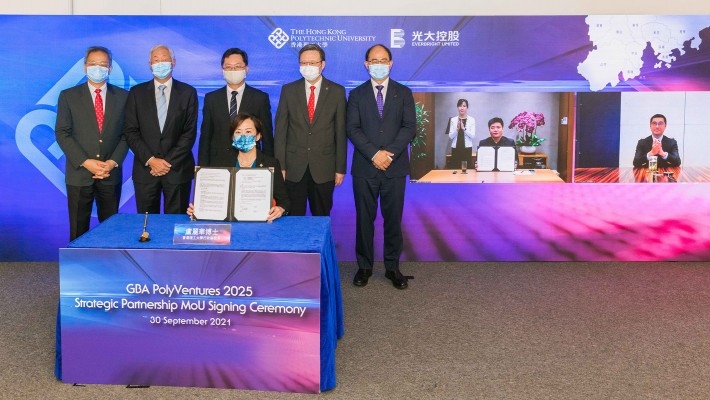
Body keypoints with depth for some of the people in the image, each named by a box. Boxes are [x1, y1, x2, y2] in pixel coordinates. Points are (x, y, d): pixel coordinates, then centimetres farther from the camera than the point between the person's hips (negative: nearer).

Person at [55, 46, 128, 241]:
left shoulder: (122, 96, 7)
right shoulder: (68, 96, 3)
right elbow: (62, 134, -2)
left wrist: (113, 162, -9)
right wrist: (86, 162, -12)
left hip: (111, 175, 1)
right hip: (79, 174, -1)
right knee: (79, 230, 5)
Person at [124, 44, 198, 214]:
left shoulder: (188, 92, 4)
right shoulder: (137, 92, 8)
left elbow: (190, 132, -1)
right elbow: (130, 131, 3)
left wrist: (169, 161, -9)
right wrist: (150, 160, -9)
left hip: (178, 169, -1)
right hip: (145, 169, 1)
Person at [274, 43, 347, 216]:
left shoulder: (337, 92, 2)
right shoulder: (288, 90, 4)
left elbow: (340, 132, 2)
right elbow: (281, 130, 2)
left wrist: (340, 168, -1)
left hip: (324, 169, 0)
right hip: (294, 168, 1)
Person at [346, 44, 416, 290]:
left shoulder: (403, 93, 8)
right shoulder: (357, 94, 8)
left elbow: (410, 127, -2)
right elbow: (352, 129, -2)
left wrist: (389, 153, -15)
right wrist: (374, 154, -15)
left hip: (395, 167, 0)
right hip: (364, 168, 0)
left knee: (393, 219, 5)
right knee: (364, 219, 5)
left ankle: (392, 267, 16)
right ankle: (364, 266, 17)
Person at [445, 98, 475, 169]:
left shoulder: (472, 120, 1)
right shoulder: (453, 120, 5)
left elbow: (472, 136, -5)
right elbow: (450, 136, 2)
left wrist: (464, 128, -16)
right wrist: (457, 129, -13)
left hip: (467, 148, -1)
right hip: (455, 148, 1)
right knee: (454, 167, -3)